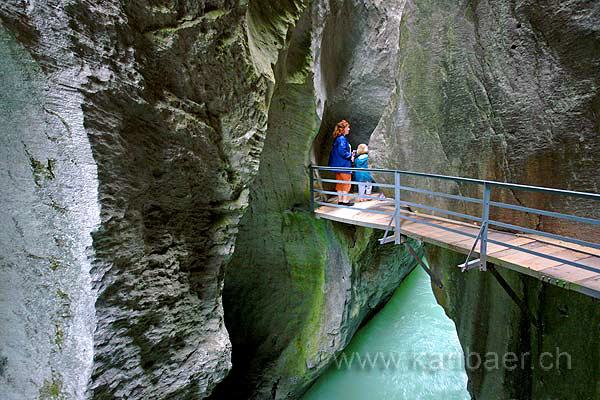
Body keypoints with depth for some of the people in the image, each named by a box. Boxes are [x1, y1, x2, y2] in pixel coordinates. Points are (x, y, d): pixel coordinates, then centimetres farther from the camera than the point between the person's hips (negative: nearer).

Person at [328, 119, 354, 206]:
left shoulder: (337, 139, 13)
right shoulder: (342, 139, -17)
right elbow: (342, 151, -25)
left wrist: (350, 154, 10)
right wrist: (350, 156, -11)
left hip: (338, 165, 9)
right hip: (344, 165, -9)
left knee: (340, 183, 13)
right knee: (347, 182, 0)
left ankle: (340, 200, 19)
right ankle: (345, 200, 4)